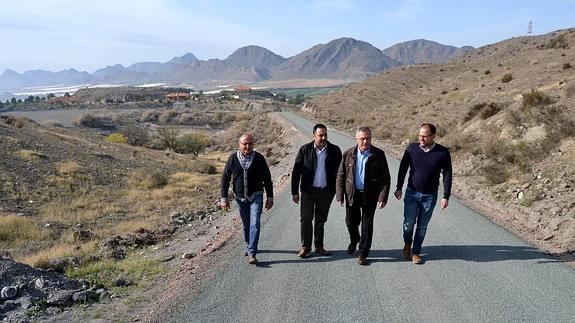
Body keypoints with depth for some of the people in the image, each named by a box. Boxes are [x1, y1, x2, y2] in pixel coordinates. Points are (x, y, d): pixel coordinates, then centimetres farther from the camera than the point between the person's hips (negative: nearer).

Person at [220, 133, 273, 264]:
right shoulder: (233, 159, -3)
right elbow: (225, 179, 2)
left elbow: (267, 178, 2)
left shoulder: (259, 158, -5)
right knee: (246, 225, 14)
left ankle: (252, 253, -11)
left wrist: (270, 197, 0)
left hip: (256, 196, -2)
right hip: (240, 198, 2)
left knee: (255, 224, -13)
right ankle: (250, 247, 34)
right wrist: (224, 198, -4)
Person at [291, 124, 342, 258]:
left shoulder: (335, 151, -2)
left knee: (321, 220, 11)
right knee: (306, 219, 0)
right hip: (308, 191, -1)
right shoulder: (305, 150, -4)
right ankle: (305, 247, 15)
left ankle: (319, 247, 24)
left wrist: (337, 191, -1)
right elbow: (296, 171, -1)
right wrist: (294, 192, -4)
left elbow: (339, 172, 5)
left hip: (325, 191, 1)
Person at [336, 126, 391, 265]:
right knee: (351, 222, 13)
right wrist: (340, 195, -3)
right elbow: (340, 176, 3)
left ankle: (363, 254, 21)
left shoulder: (378, 155, -6)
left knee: (367, 225, 6)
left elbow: (385, 177, -5)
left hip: (369, 196, -2)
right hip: (352, 195, 2)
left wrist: (383, 197, -12)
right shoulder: (348, 154, -1)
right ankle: (354, 240, 45)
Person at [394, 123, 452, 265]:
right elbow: (403, 168, 3)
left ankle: (416, 252, 25)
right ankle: (407, 244, 27)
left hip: (430, 196, 0)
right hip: (412, 193, 0)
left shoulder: (443, 152, -9)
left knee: (422, 226, 8)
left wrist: (446, 197, -5)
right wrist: (399, 188, 3)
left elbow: (447, 174, -3)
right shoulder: (412, 148, -7)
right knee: (408, 223, -2)